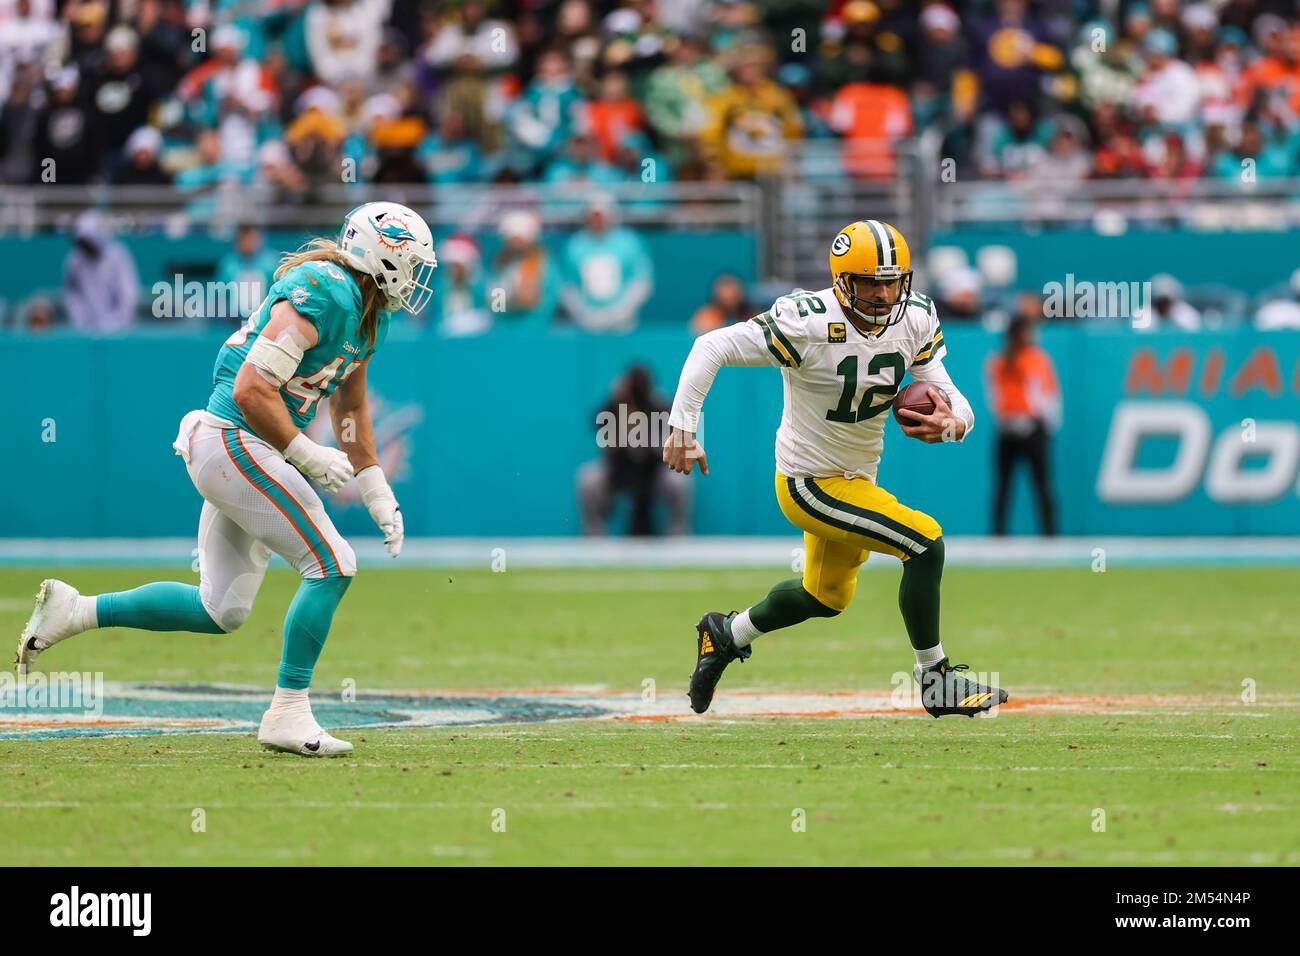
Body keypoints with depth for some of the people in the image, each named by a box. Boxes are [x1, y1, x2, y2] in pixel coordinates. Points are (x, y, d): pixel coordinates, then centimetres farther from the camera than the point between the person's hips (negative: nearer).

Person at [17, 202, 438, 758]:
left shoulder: (368, 314, 13)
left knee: (220, 611, 12)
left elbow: (350, 408, 26)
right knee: (331, 565, -12)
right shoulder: (322, 293, -18)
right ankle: (288, 713, -5)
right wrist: (307, 456, -17)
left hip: (233, 456, 10)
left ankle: (74, 611, 19)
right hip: (235, 442, -10)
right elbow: (252, 389, -23)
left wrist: (377, 495, 22)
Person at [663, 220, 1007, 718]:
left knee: (825, 598, 27)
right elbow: (712, 347, -25)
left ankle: (726, 635, 50)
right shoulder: (810, 323, -28)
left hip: (858, 479, 8)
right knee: (926, 543, -20)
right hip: (810, 484, -8)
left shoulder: (916, 319, -9)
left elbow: (950, 397, -8)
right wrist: (683, 429, -30)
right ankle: (936, 681, -7)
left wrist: (951, 424, -32)